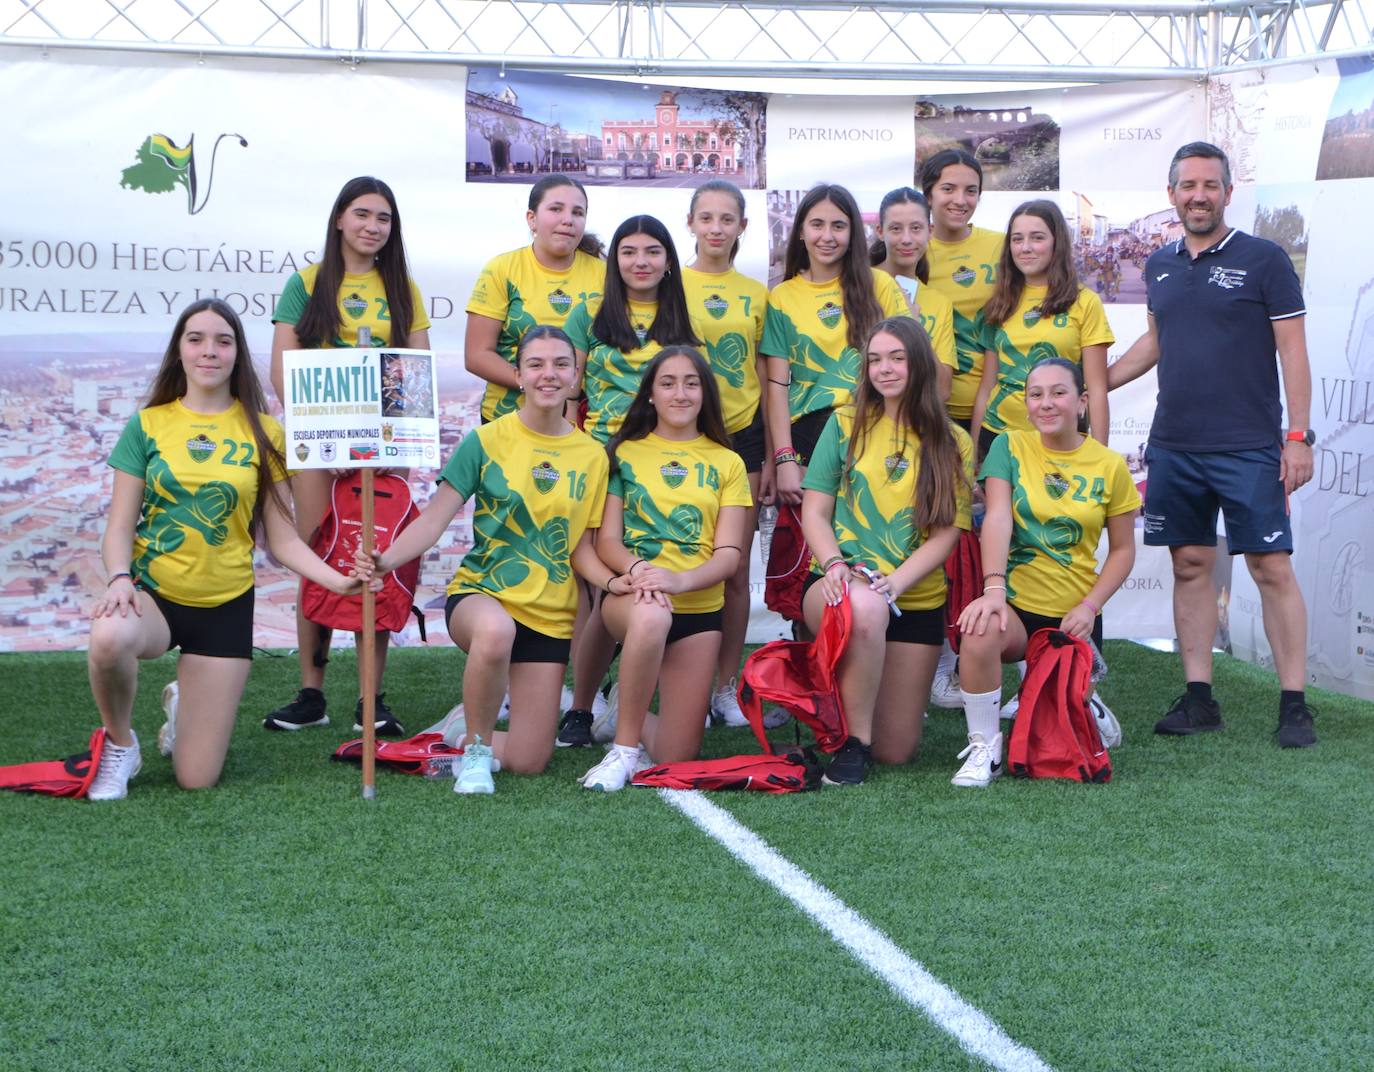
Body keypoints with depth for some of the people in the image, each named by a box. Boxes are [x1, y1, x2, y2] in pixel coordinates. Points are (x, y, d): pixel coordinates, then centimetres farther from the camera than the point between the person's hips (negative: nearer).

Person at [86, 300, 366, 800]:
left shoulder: (262, 433, 1)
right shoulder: (148, 425, 1)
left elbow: (282, 539, 1)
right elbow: (120, 526, 0)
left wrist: (339, 580, -15)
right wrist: (119, 579, -21)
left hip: (226, 606, 1)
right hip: (153, 591, 0)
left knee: (197, 779, -2)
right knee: (109, 639, -39)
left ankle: (184, 708, 36)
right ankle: (119, 745, -6)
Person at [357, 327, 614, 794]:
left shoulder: (592, 455, 3)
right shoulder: (487, 440, -5)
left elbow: (581, 547, 7)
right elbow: (435, 518, -10)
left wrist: (611, 581, -13)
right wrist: (387, 559, -28)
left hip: (550, 615, 3)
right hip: (480, 592, -3)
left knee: (528, 761, 0)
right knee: (495, 630, -43)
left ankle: (470, 734, 35)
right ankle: (475, 750, -18)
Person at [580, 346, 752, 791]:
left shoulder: (727, 463, 10)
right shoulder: (624, 453, 8)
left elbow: (729, 552, 0)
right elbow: (607, 540, 1)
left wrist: (680, 579, -21)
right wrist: (637, 569, -23)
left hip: (699, 609, 2)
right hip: (631, 598, -2)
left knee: (676, 755, -4)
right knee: (651, 615, -42)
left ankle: (631, 723, 31)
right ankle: (623, 750, -26)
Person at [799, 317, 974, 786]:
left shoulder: (953, 444, 4)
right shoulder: (845, 424, 4)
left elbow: (946, 534, -2)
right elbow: (814, 511, 2)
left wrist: (893, 581, -18)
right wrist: (835, 565, -18)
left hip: (917, 600, 2)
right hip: (841, 586, -2)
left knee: (896, 751, 1)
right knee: (865, 607, -42)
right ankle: (853, 742, -23)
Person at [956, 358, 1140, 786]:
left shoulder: (1110, 466, 1)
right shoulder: (1010, 445, -2)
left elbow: (1122, 549, 5)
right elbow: (997, 518, -15)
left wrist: (1089, 607, -10)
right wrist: (993, 588, -30)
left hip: (1074, 614, 1)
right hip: (1015, 602, -1)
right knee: (981, 631, -36)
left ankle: (1088, 707, 39)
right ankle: (984, 749, -18)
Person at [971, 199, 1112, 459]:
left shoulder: (1084, 303, -1)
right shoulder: (1001, 305, 9)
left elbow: (1096, 389, -3)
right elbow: (986, 387, 12)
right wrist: (973, 452, 9)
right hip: (998, 433, 3)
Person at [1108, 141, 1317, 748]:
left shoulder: (1263, 260, -4)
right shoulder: (1159, 267, 11)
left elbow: (1292, 350, -4)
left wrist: (1299, 435, -10)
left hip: (1249, 448, -5)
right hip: (1174, 447, 5)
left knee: (1271, 567, -4)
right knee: (1190, 565, 7)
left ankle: (1294, 704, 1)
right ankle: (1198, 698, 14)